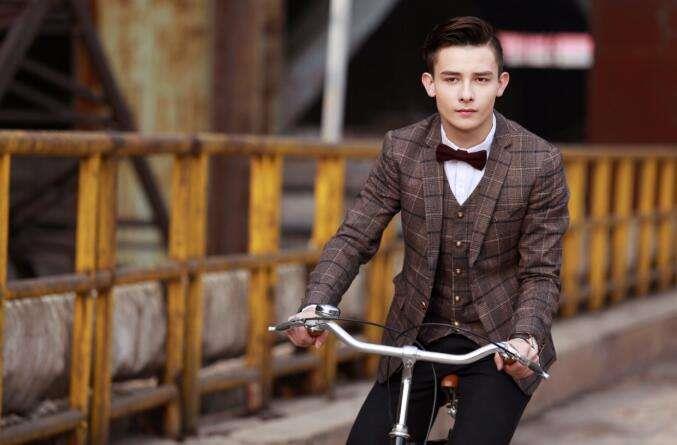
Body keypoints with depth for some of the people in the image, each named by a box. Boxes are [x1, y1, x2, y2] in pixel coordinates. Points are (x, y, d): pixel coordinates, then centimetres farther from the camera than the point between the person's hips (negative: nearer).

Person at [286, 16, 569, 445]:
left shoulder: (541, 163, -12)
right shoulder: (401, 150, -6)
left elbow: (540, 274, -9)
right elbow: (354, 238, -3)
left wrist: (524, 337, -27)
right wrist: (316, 305, -21)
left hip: (499, 344, -2)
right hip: (417, 339, 2)